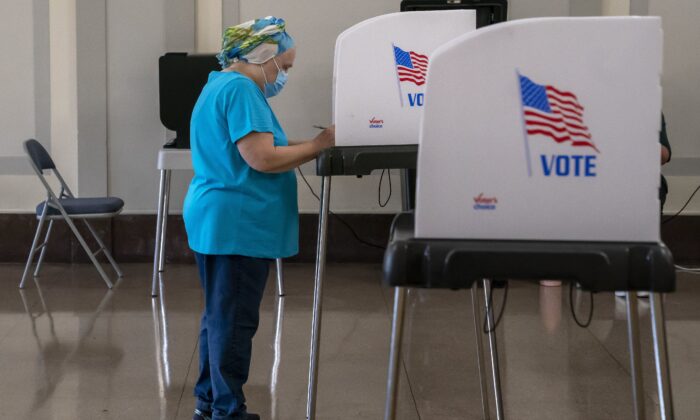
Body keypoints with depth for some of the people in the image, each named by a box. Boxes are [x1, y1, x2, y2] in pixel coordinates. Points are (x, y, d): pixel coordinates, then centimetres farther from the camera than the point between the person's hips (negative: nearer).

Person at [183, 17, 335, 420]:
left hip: (220, 220, 11)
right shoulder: (240, 89, -16)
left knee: (220, 316, 16)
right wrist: (317, 145, -13)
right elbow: (262, 159, -23)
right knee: (234, 321, -3)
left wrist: (308, 144, 5)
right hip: (236, 224, -11)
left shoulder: (223, 85, 17)